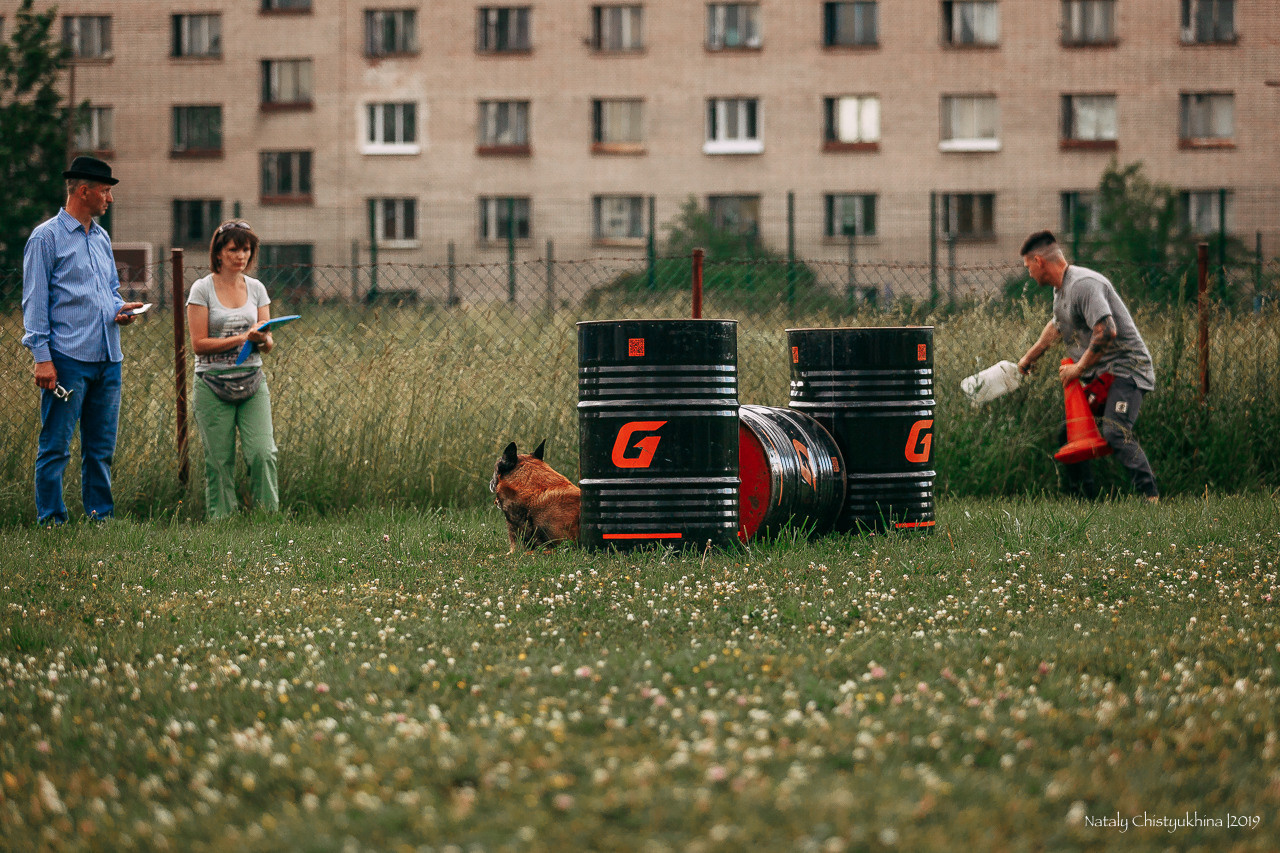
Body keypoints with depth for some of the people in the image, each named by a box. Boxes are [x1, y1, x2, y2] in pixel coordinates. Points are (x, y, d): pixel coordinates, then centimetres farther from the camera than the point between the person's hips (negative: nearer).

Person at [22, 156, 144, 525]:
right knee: (56, 446, -5)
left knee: (101, 448, 10)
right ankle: (51, 520, -2)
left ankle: (101, 517, 15)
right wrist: (42, 357, -13)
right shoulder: (47, 237, -4)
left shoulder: (101, 238, 18)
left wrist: (119, 309, 4)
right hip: (68, 357, -7)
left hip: (108, 358, 7)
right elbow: (34, 302, -6)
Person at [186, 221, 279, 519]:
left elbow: (268, 344, 9)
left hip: (252, 383, 3)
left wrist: (263, 339, -15)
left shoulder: (256, 288, 9)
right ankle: (220, 521, 8)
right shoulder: (203, 289, -2)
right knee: (219, 461, -1)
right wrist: (241, 338, -17)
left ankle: (269, 516, -5)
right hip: (213, 384, -3)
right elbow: (199, 345, -8)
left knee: (262, 452, -12)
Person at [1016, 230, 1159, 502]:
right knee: (1068, 433, 9)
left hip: (1125, 369, -10)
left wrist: (1079, 368, -20)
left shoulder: (1084, 284, -19)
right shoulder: (1061, 290, 15)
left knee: (1114, 432, -27)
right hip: (1096, 375, 10)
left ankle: (1150, 495, -29)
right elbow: (1055, 327, 36)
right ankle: (1083, 498, 16)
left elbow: (1106, 330, -30)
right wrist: (1029, 357, 48)